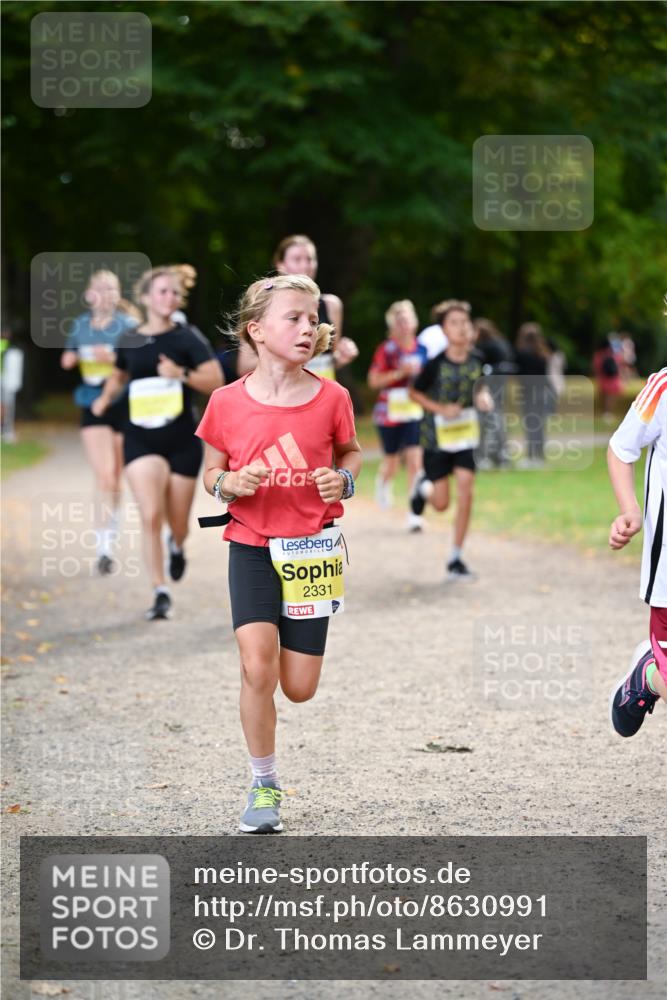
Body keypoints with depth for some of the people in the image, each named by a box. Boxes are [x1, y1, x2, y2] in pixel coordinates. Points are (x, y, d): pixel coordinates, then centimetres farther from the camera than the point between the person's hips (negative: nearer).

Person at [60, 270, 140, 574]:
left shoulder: (129, 326, -5)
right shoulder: (81, 325, 6)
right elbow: (69, 358, 21)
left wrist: (113, 358, -24)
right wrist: (69, 358, -1)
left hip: (124, 406, -1)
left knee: (114, 478, 9)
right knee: (104, 476, -13)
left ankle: (110, 534, 32)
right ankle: (104, 547, -14)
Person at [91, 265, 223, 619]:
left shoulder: (188, 337, -2)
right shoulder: (130, 342, 6)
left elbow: (216, 380, -10)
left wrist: (182, 374, -22)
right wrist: (106, 398, 18)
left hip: (182, 440, -1)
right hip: (141, 439, 1)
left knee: (177, 524, 8)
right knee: (150, 515, -17)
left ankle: (177, 545, 46)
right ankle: (160, 591, -10)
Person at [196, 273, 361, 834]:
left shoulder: (331, 398, -5)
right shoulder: (228, 404, -6)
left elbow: (351, 452, 13)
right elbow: (211, 472, 6)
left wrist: (345, 480, -8)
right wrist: (229, 483, -16)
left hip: (310, 548, 1)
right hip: (251, 546, -1)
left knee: (300, 688, 1)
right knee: (257, 668, -17)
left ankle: (291, 636, 40)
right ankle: (264, 787, 2)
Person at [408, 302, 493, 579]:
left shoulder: (475, 362, -3)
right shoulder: (436, 365, -15)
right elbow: (414, 392, -3)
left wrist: (484, 397, -6)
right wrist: (441, 409, -16)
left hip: (466, 435, 3)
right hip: (437, 437, -3)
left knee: (465, 494, -8)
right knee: (441, 503, 1)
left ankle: (456, 559, 2)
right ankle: (423, 486, 40)